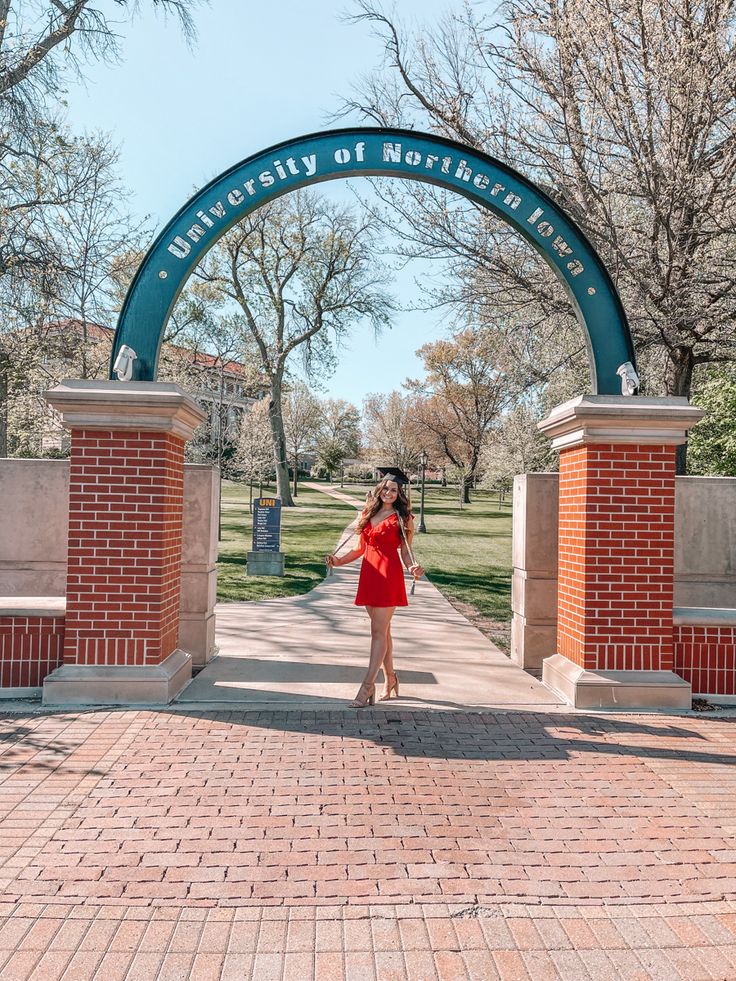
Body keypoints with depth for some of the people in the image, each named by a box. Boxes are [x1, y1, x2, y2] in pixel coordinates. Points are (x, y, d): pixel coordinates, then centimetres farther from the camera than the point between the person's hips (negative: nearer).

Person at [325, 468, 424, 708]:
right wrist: (338, 561, 7)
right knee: (382, 630, 14)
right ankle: (390, 678, 28)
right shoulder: (368, 513, 13)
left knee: (379, 631, -6)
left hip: (389, 576, -5)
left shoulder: (402, 517, 0)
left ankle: (367, 688, -6)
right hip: (369, 573, 5)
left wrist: (412, 568, -18)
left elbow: (406, 551, 1)